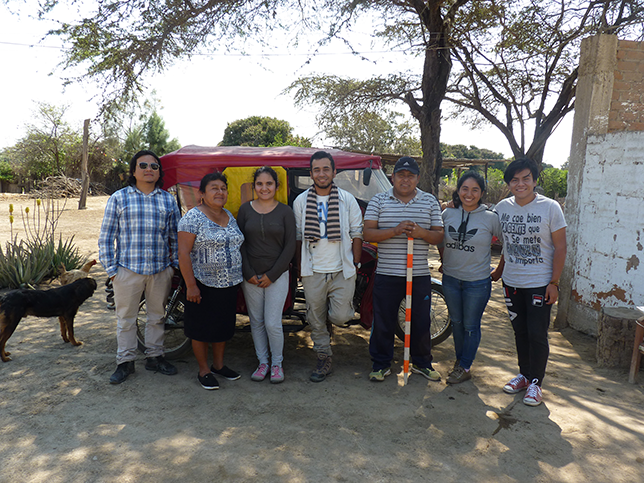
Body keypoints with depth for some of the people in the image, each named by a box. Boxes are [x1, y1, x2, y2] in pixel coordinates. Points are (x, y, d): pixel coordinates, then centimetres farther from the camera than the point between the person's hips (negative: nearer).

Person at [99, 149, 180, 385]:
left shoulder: (168, 200, 8)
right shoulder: (119, 198, 1)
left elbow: (176, 236, 11)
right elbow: (106, 237, 1)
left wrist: (176, 265, 6)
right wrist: (111, 269, -4)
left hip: (161, 270, 2)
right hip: (128, 269, -2)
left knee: (157, 316, 13)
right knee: (126, 318, 8)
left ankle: (154, 356, 29)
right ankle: (125, 362, 23)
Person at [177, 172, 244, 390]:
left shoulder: (229, 216, 10)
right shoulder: (193, 217, -12)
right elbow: (183, 253, -16)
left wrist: (238, 277, 15)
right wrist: (191, 285, -20)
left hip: (229, 284, 7)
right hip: (204, 285, -7)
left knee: (224, 325, 16)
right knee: (202, 328, 6)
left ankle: (219, 364, 33)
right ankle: (204, 370, 22)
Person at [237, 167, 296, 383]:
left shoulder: (285, 211, 0)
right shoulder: (245, 209, 4)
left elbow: (290, 246, -3)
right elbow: (240, 243, 4)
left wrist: (272, 275, -8)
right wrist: (248, 273, -5)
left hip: (277, 276, -2)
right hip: (250, 276, 2)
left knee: (272, 323, -4)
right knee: (256, 322, 9)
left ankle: (277, 363, 18)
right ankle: (262, 362, 26)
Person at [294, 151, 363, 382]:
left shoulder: (347, 199, 1)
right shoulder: (301, 201, 5)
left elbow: (357, 233, 5)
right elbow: (298, 236, 9)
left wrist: (355, 263, 1)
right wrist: (300, 267, 7)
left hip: (342, 270, -1)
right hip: (313, 272, 2)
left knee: (340, 317, -8)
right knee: (316, 320, 8)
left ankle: (346, 305, 27)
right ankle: (324, 359, 25)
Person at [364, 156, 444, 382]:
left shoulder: (430, 202, 8)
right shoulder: (378, 201, 3)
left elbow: (439, 236, 5)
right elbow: (368, 233, -5)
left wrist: (421, 232, -16)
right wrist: (395, 231, -20)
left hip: (420, 274, 2)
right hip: (387, 274, -1)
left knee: (421, 321, 11)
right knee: (383, 322, 6)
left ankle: (422, 362, 31)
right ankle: (381, 364, 23)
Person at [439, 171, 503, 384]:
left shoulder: (491, 218, -10)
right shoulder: (448, 213, 0)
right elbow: (440, 241, 17)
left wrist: (499, 271, 2)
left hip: (478, 282, -3)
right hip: (450, 279, 4)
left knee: (470, 326, 7)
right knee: (456, 322, 16)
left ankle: (465, 367, 22)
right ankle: (460, 358, 35)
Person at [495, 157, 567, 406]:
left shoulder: (550, 207, -9)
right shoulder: (502, 207, 1)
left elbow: (560, 247, -7)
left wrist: (554, 282, -11)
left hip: (540, 283, -4)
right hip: (511, 282, 4)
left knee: (537, 334, 0)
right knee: (520, 332, 14)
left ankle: (535, 382, 15)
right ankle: (524, 374, 29)